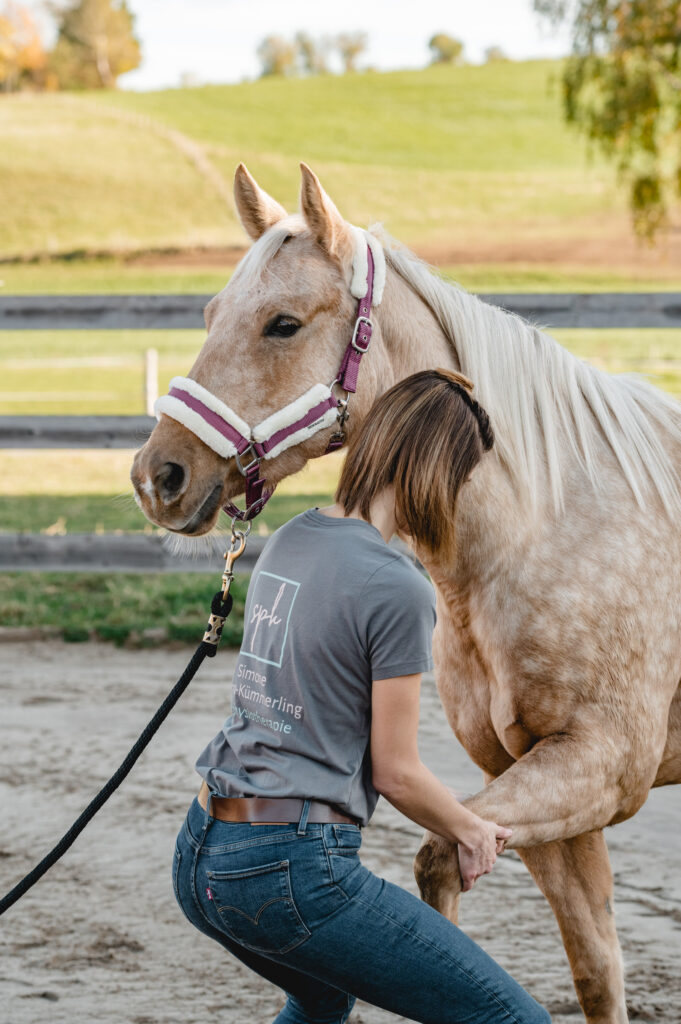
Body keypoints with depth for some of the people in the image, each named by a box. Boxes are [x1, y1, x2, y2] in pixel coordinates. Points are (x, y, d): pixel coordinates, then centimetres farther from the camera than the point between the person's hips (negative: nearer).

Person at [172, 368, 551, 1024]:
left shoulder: (287, 540, 10)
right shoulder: (396, 590, -15)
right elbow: (395, 772, -9)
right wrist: (471, 832, 11)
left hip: (199, 857, 9)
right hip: (289, 871, -9)